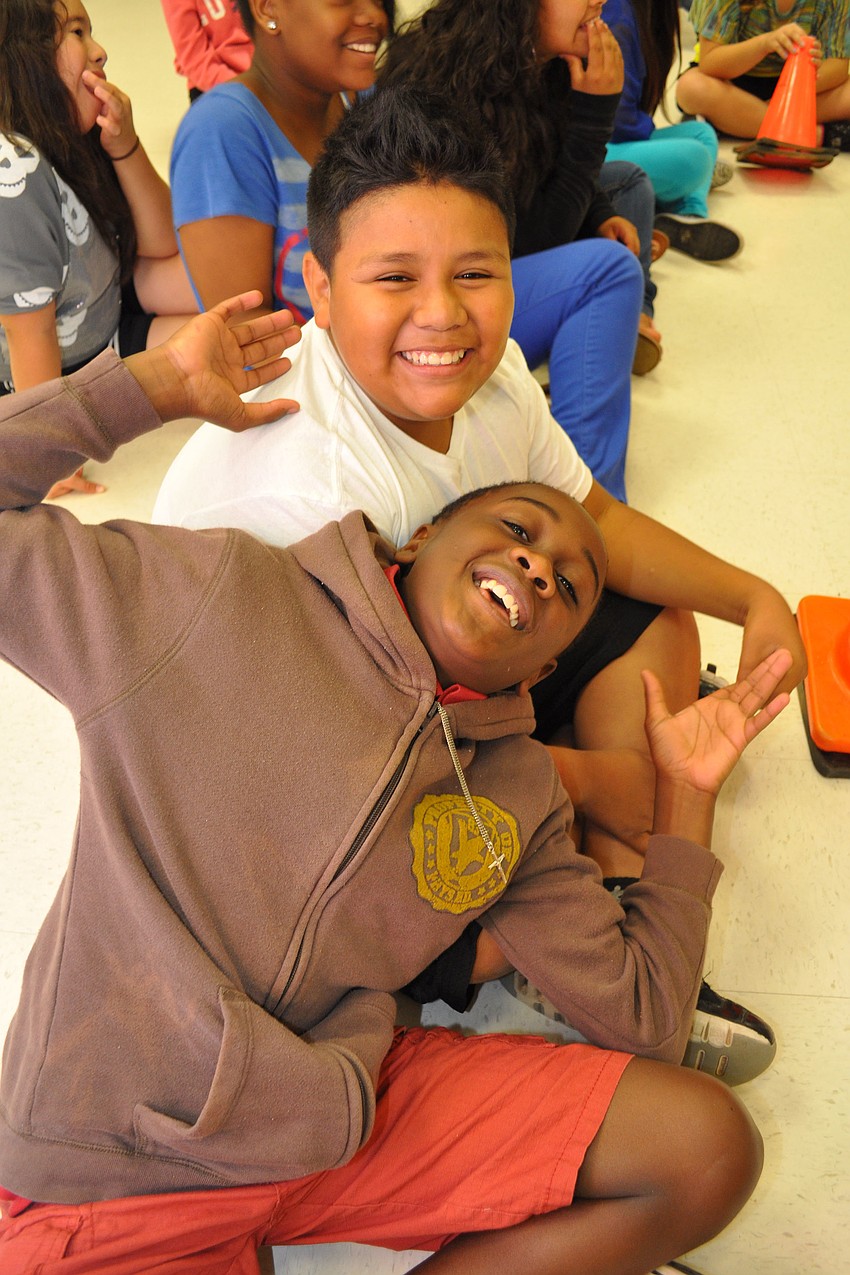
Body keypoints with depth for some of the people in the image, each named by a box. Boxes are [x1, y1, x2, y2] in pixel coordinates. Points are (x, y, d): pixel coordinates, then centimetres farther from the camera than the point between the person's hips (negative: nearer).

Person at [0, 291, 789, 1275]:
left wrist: (686, 796, 5)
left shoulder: (520, 795, 4)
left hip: (349, 1115, 4)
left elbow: (639, 1018, 6)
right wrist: (160, 383, -12)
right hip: (115, 1173, -3)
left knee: (708, 1149, -6)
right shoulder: (215, 597, -8)